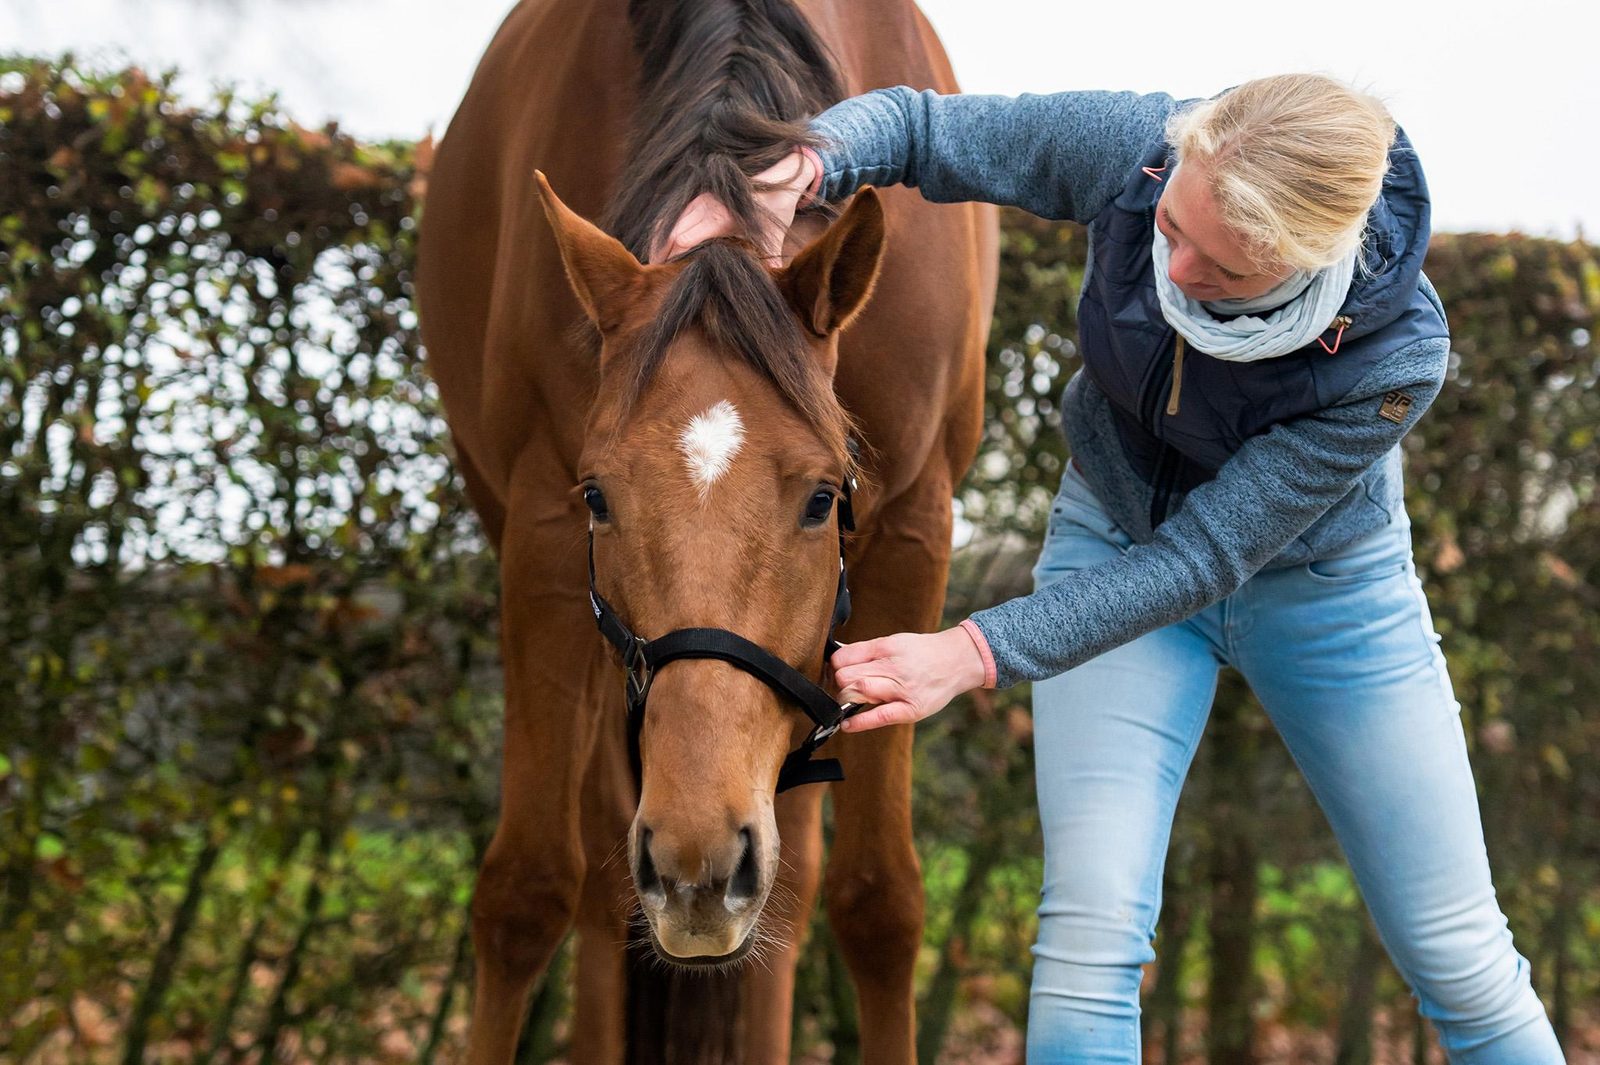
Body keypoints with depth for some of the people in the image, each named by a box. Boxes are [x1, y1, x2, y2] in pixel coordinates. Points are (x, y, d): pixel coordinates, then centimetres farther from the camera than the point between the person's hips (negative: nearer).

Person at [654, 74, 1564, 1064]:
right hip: (1114, 532, 2)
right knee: (1090, 933, -14)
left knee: (1461, 958, 4)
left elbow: (1202, 557, -31)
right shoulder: (1133, 148, -28)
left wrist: (975, 653, -37)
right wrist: (797, 169, -38)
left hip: (1325, 584, -1)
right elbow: (918, 125, -16)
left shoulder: (1394, 356, -34)